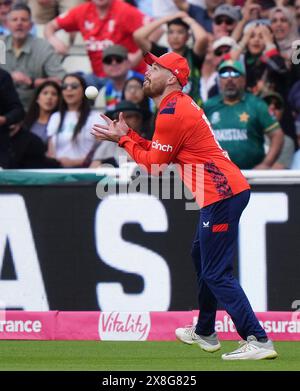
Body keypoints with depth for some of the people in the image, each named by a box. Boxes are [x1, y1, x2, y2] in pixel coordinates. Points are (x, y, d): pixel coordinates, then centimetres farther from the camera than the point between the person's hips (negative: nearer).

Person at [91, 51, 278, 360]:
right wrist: (126, 134, 14)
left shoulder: (171, 112, -12)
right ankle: (205, 334, 37)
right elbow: (157, 152, 21)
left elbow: (153, 165, -8)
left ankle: (258, 341, -19)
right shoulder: (182, 104, 20)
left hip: (221, 195, -11)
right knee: (201, 257, 26)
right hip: (228, 188, 11)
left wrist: (123, 139, 2)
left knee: (216, 274, -12)